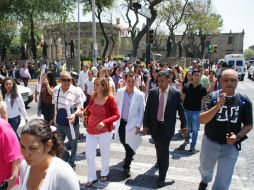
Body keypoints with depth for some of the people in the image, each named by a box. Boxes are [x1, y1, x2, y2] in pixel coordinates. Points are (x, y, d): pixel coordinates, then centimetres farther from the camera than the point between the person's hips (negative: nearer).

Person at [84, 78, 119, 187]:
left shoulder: (110, 99, -15)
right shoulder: (93, 97, 0)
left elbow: (117, 115, -15)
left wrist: (104, 122, -28)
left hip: (104, 132, -4)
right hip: (91, 131, 4)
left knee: (104, 154, 16)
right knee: (89, 155, 4)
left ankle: (104, 173, 42)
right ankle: (91, 177, 24)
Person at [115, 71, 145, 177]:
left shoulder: (140, 95, -9)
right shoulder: (120, 92, -1)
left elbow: (141, 111, -6)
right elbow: (116, 106, 9)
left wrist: (138, 125, -10)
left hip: (132, 124, -3)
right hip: (121, 122, 3)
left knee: (130, 145, 0)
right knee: (123, 142, 18)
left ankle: (126, 167, 17)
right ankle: (130, 155, 48)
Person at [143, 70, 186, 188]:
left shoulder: (175, 93, -8)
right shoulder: (152, 92, -4)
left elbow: (181, 110, -1)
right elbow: (147, 109, 1)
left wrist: (184, 125, 4)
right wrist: (145, 125, 0)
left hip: (167, 127, -2)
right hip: (155, 126, 3)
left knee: (164, 151, -1)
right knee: (158, 148, 21)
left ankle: (162, 177, 13)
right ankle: (160, 161, 52)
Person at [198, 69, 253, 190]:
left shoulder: (244, 101, -11)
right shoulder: (212, 97, -16)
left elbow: (249, 125, -1)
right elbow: (202, 120, -25)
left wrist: (237, 136, -19)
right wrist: (218, 105, -36)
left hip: (231, 146, 0)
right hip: (210, 143, 1)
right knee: (205, 169, 28)